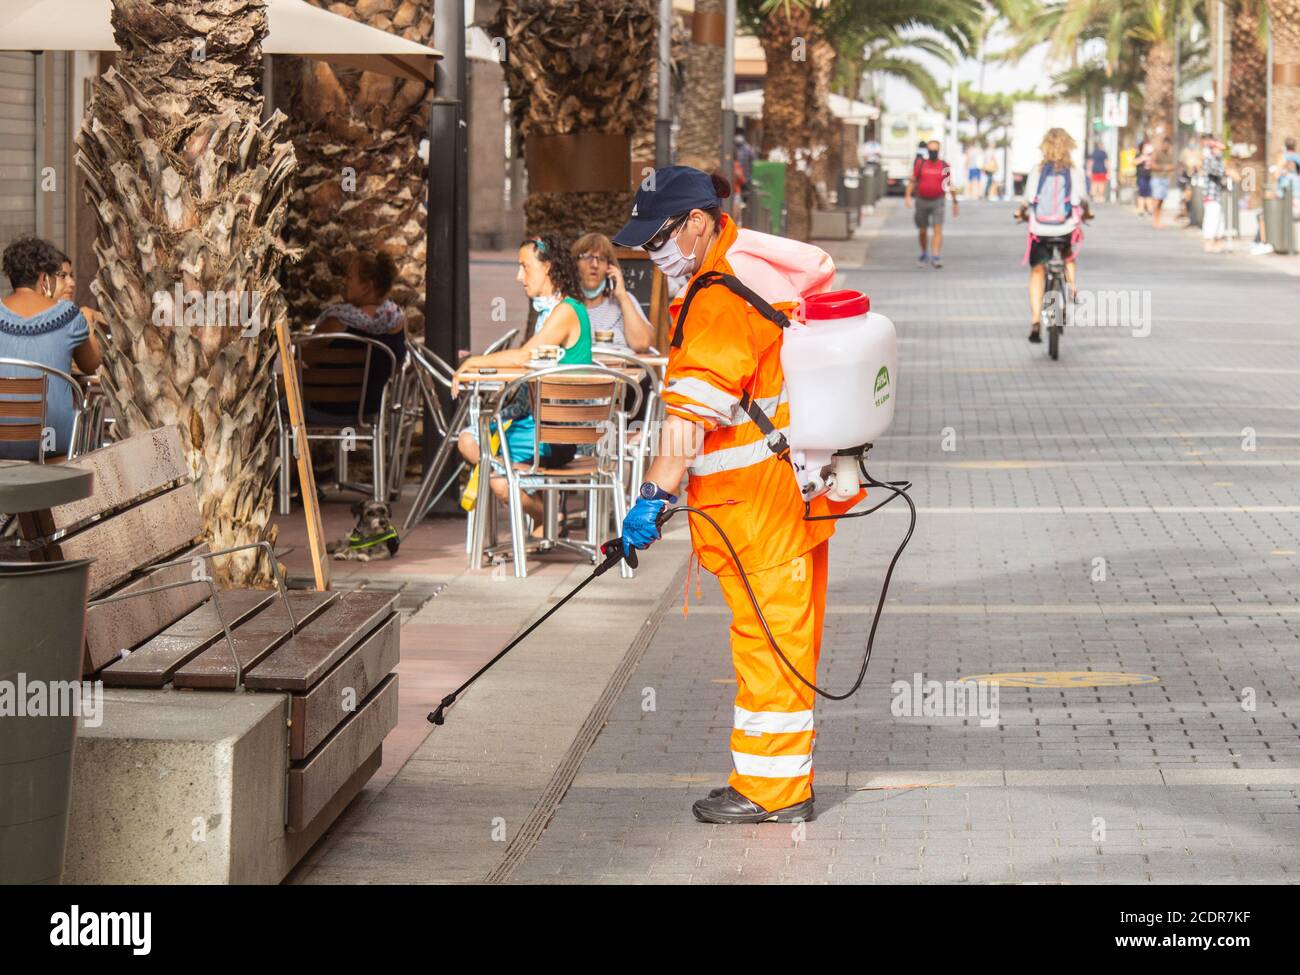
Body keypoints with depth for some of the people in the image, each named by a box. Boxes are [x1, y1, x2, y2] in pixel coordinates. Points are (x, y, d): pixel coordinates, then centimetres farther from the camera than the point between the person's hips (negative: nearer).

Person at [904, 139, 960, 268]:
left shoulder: (944, 166, -1)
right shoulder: (920, 164, -2)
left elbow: (950, 185, 8)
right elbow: (912, 181, -2)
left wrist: (955, 202, 12)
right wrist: (907, 196, -16)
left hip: (937, 202, -1)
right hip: (922, 201, 1)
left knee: (938, 229, -16)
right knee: (922, 231, 10)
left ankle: (935, 257, -22)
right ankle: (924, 254, 34)